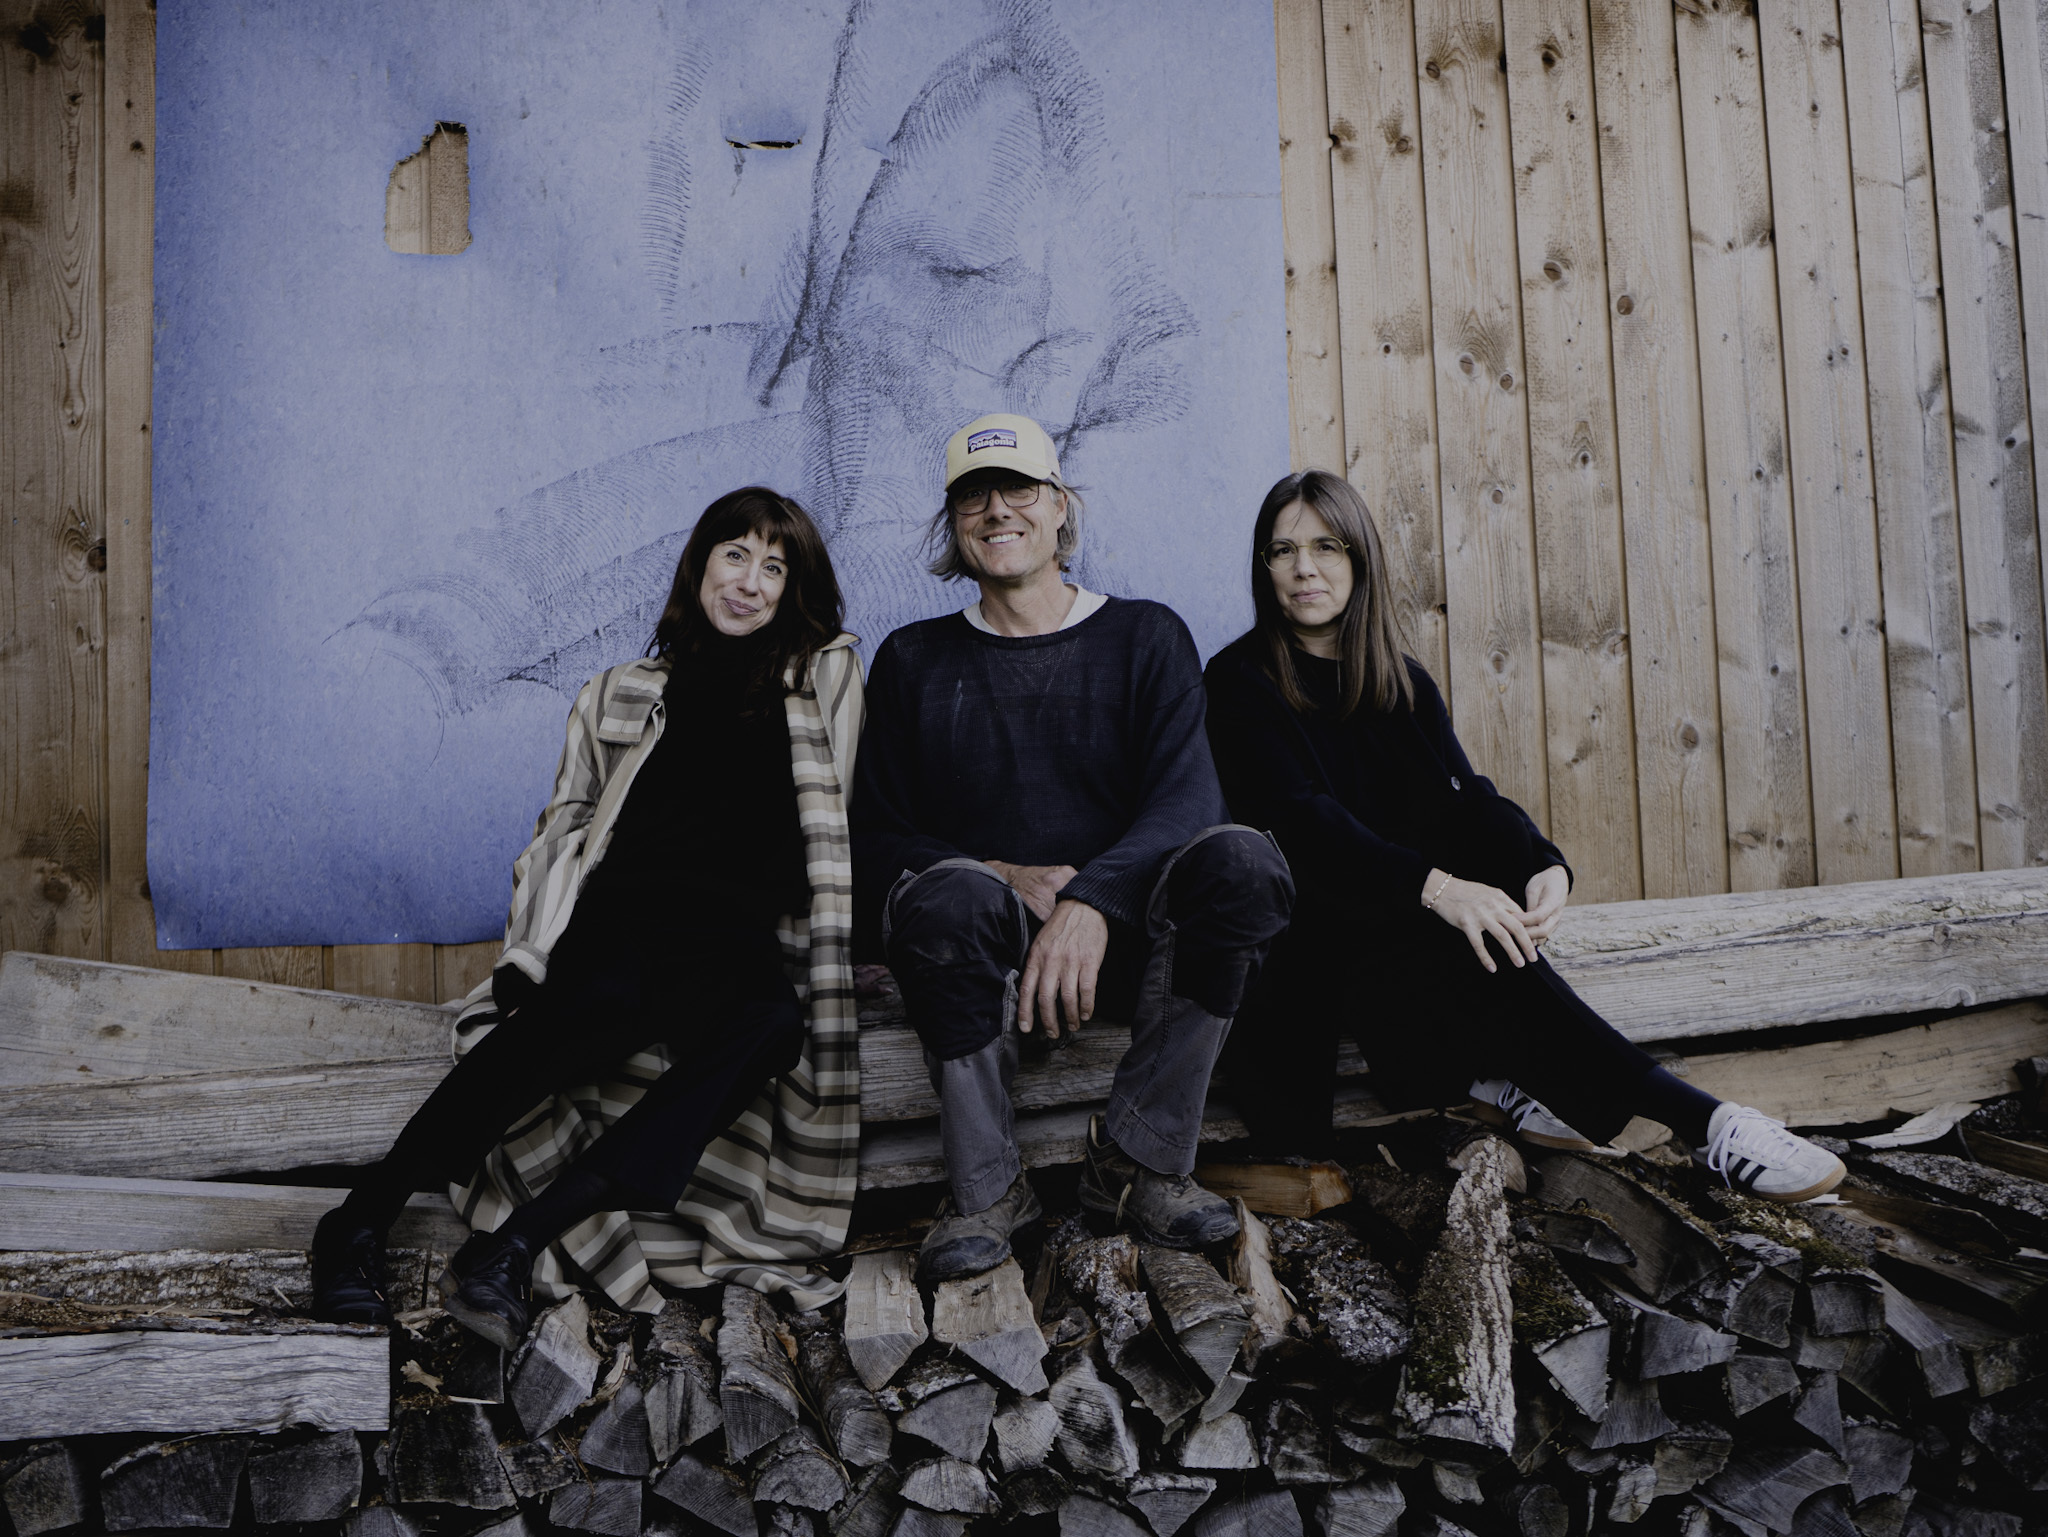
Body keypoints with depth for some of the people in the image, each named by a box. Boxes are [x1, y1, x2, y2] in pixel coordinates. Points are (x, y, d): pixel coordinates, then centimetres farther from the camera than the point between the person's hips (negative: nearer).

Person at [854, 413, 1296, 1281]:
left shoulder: (1144, 638, 9)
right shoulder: (914, 662, 13)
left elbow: (1187, 794, -8)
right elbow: (874, 842, 5)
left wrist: (1091, 900, -27)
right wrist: (1005, 880, -15)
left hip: (1123, 943, 1)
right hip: (985, 952, 0)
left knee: (1241, 858, -29)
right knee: (947, 892, -35)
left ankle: (1137, 1160, -15)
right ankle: (984, 1189, -15)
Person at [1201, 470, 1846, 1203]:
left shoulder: (1402, 683, 13)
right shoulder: (1241, 682, -4)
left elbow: (1467, 797, -1)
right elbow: (1302, 820, -19)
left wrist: (1546, 867, -25)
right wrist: (1434, 887, -35)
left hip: (1410, 923, 6)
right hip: (1310, 939, -6)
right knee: (1472, 944, -32)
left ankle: (1498, 1071, -19)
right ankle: (1703, 1121, -36)